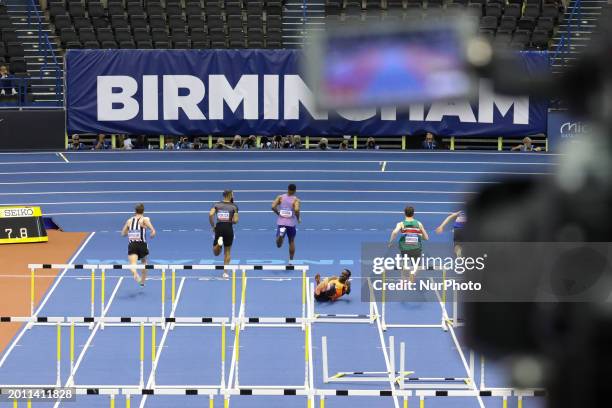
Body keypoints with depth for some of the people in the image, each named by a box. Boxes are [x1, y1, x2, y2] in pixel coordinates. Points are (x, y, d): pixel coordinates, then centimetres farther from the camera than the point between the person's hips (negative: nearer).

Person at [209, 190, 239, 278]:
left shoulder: (217, 205, 7)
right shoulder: (234, 206, 1)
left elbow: (210, 214, -9)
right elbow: (235, 220, -7)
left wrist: (212, 226, 2)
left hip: (219, 228, 1)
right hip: (229, 229, -1)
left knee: (216, 253, 7)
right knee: (227, 252, 15)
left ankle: (219, 242, -26)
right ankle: (225, 272, 9)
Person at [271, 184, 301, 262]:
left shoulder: (280, 197, 2)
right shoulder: (296, 200, -6)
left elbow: (273, 207, -8)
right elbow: (296, 210, -24)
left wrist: (278, 213, 10)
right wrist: (298, 218, -5)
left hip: (281, 222, 1)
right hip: (291, 223, -1)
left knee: (279, 245, 1)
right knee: (291, 241, 21)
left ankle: (281, 234, -32)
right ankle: (291, 260, 24)